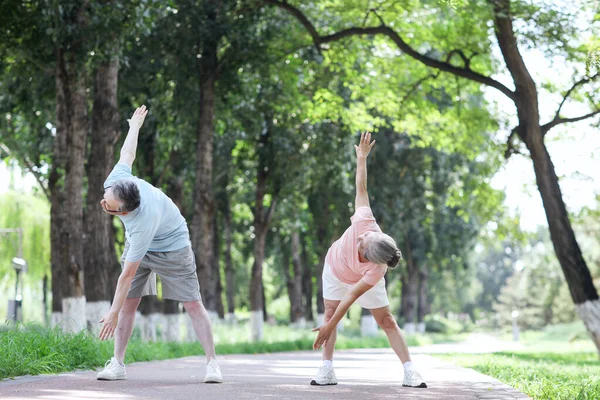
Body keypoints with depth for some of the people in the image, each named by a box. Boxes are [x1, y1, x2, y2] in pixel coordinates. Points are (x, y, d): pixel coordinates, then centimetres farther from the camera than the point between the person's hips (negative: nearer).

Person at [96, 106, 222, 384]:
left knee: (193, 304, -5)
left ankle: (212, 364, 0)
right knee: (129, 304, -2)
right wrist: (135, 125, 15)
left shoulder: (142, 225, -44)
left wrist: (113, 314, -33)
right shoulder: (115, 183, -29)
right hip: (137, 245, 7)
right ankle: (117, 365, 0)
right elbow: (127, 155, -6)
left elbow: (128, 274, -38)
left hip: (171, 248, -6)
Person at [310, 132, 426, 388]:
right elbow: (361, 189, -26)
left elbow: (352, 296, -38)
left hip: (361, 280, -3)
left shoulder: (376, 271, -44)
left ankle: (409, 371, -3)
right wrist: (362, 157, -17)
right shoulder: (365, 222, -42)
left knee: (386, 320, -7)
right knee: (330, 311, -7)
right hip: (334, 268, 3)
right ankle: (327, 369, -4)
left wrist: (329, 327, -35)